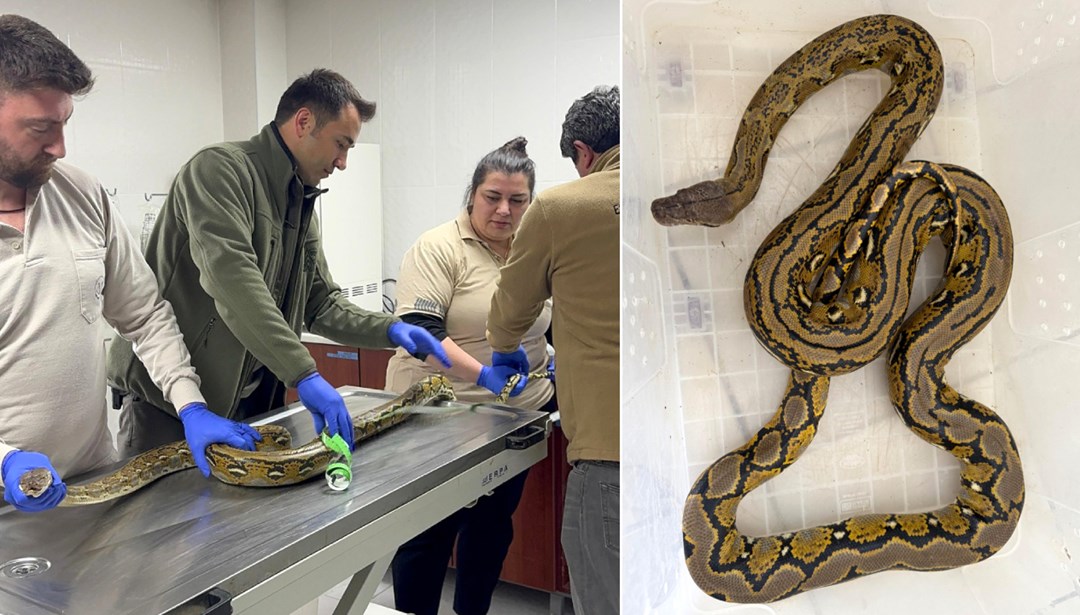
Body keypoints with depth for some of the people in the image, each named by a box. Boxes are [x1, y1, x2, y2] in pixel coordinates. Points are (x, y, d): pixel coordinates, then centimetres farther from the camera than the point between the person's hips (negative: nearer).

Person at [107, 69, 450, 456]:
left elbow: (320, 304, 15)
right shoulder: (220, 168, -14)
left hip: (251, 407, 8)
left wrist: (391, 329, -2)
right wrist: (305, 375, -34)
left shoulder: (303, 205, 13)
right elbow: (233, 282, -29)